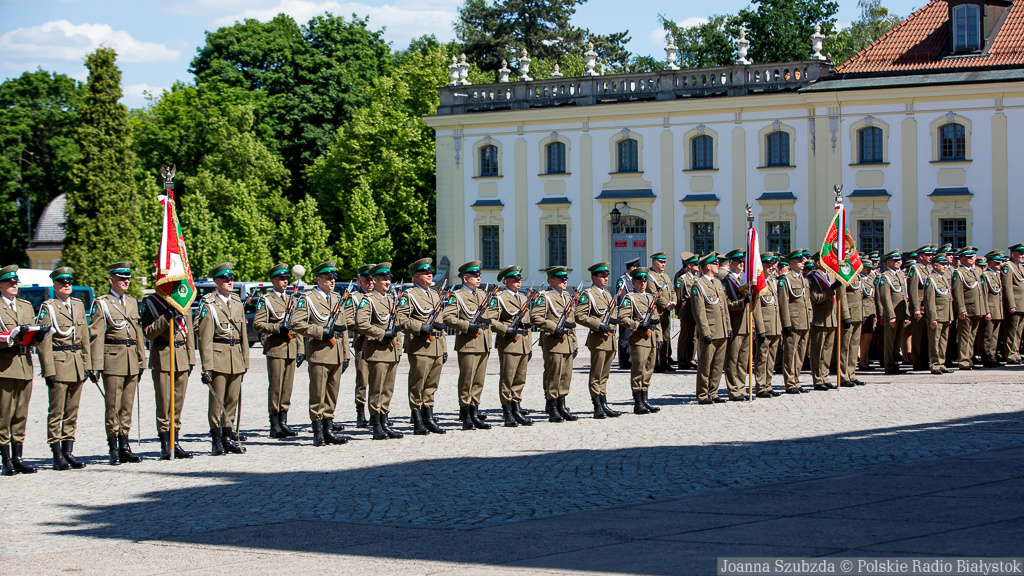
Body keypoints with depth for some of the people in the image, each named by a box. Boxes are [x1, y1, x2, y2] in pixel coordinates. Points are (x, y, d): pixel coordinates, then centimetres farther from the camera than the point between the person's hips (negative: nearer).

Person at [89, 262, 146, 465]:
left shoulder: (132, 302, 16)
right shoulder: (101, 303, -2)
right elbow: (95, 334, -7)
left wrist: (141, 361, 15)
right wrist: (96, 365, -13)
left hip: (131, 361, 6)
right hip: (112, 360, -5)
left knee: (127, 406, 7)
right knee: (113, 406, -4)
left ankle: (125, 448, 12)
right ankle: (114, 450, 0)